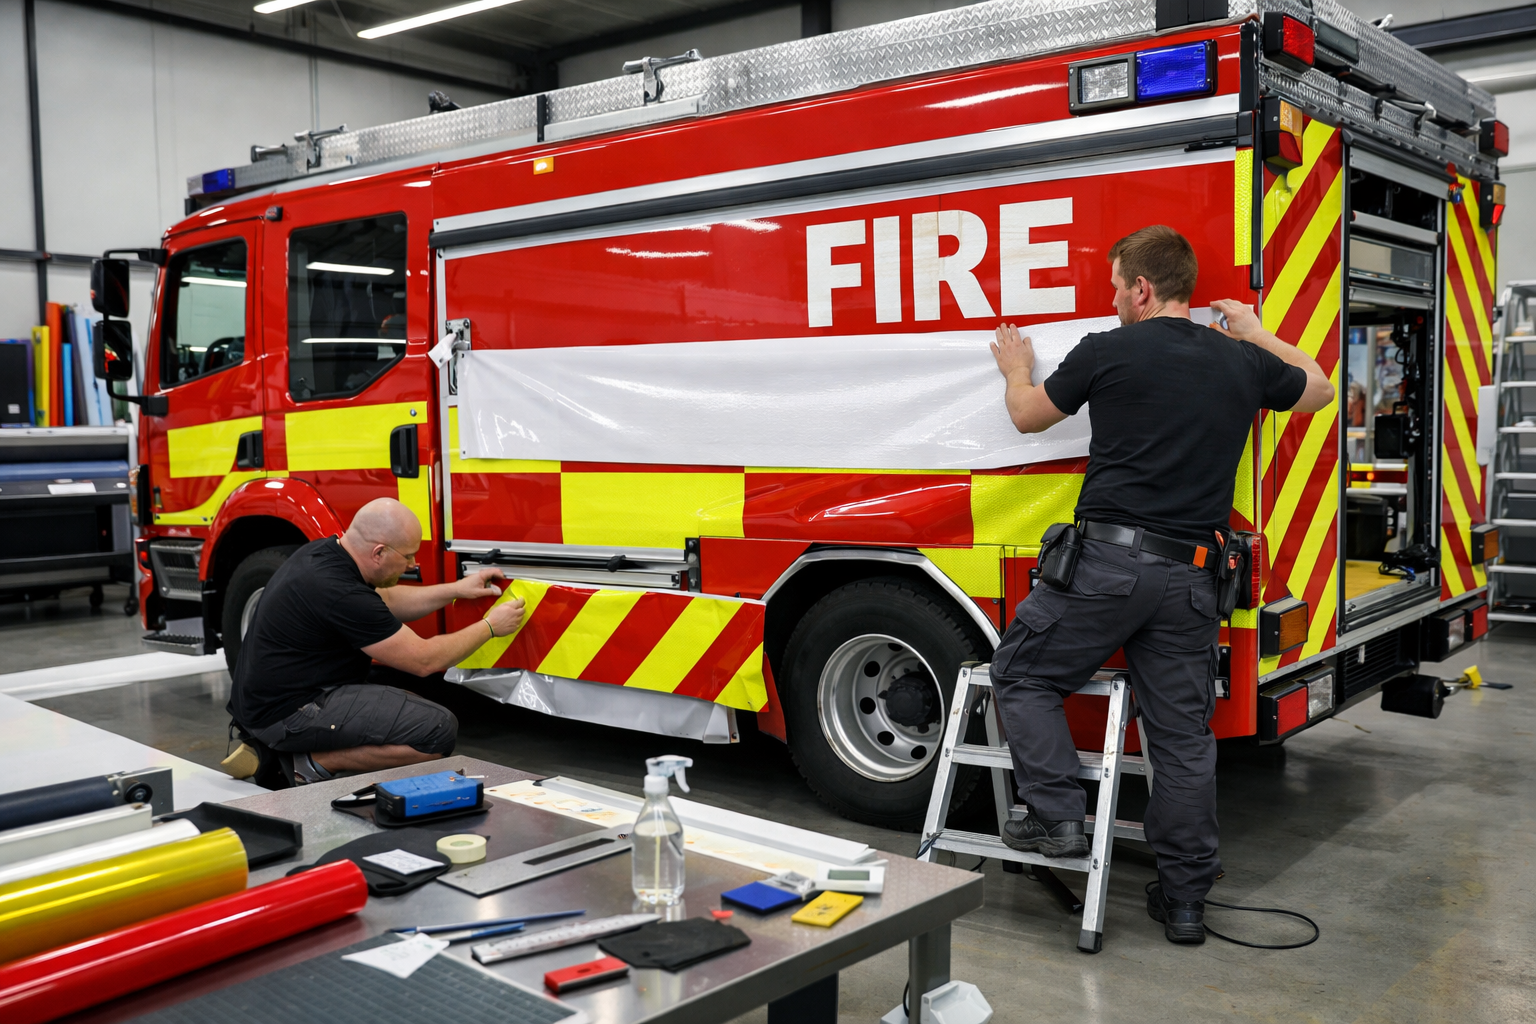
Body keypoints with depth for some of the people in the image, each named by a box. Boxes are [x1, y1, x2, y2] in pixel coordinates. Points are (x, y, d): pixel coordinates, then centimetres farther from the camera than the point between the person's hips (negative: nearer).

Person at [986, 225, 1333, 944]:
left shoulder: (1108, 351, -3)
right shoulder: (1242, 363, 9)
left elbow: (1029, 417, 13)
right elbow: (1318, 390, 30)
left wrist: (1016, 369, 33)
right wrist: (1259, 336, 40)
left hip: (1109, 559, -5)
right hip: (1192, 575, 5)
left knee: (1021, 672, 14)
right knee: (1183, 734, 10)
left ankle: (1057, 817, 5)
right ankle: (1184, 898, 17)